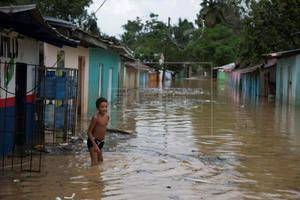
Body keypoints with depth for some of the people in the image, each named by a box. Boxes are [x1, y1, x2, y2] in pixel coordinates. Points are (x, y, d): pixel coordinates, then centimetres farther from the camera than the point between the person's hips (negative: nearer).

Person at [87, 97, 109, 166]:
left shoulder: (107, 117, 1)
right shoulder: (95, 117, -20)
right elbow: (89, 132, -17)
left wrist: (102, 141, 18)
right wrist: (94, 145, -22)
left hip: (101, 141, 8)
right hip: (93, 141, -8)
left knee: (100, 161, 18)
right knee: (95, 162, -12)